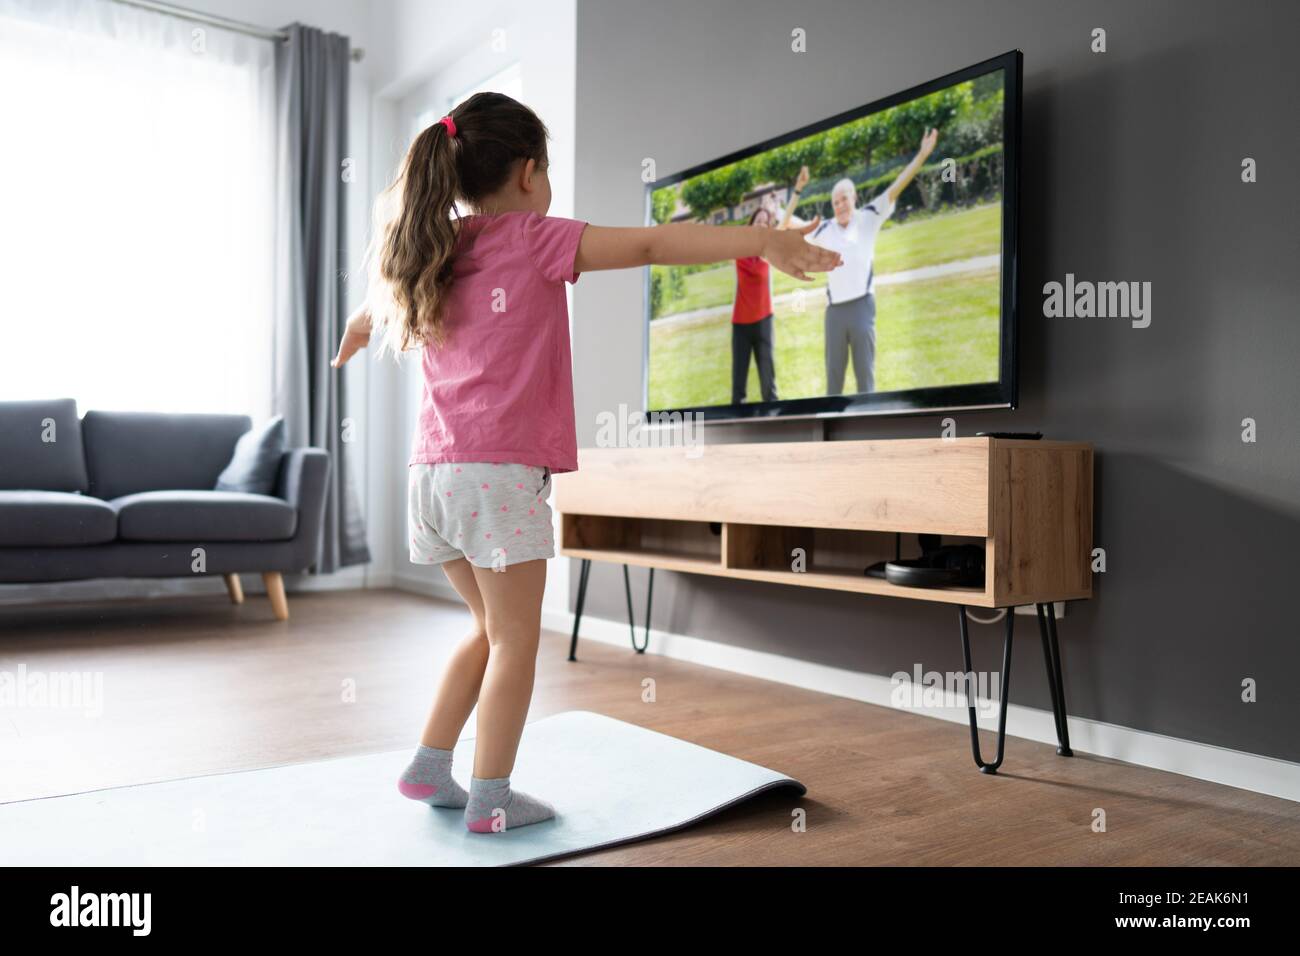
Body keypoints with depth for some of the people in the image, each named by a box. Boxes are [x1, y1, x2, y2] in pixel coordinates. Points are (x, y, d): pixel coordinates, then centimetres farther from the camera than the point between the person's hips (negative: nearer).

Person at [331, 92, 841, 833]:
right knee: (515, 641, 4)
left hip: (433, 473, 7)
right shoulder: (533, 239, -2)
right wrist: (761, 239, -19)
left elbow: (375, 307, 38)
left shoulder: (431, 254, 17)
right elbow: (652, 245, -13)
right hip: (502, 472, -7)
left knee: (493, 629, 20)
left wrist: (357, 332, 61)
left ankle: (430, 768, 26)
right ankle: (491, 800, 9)